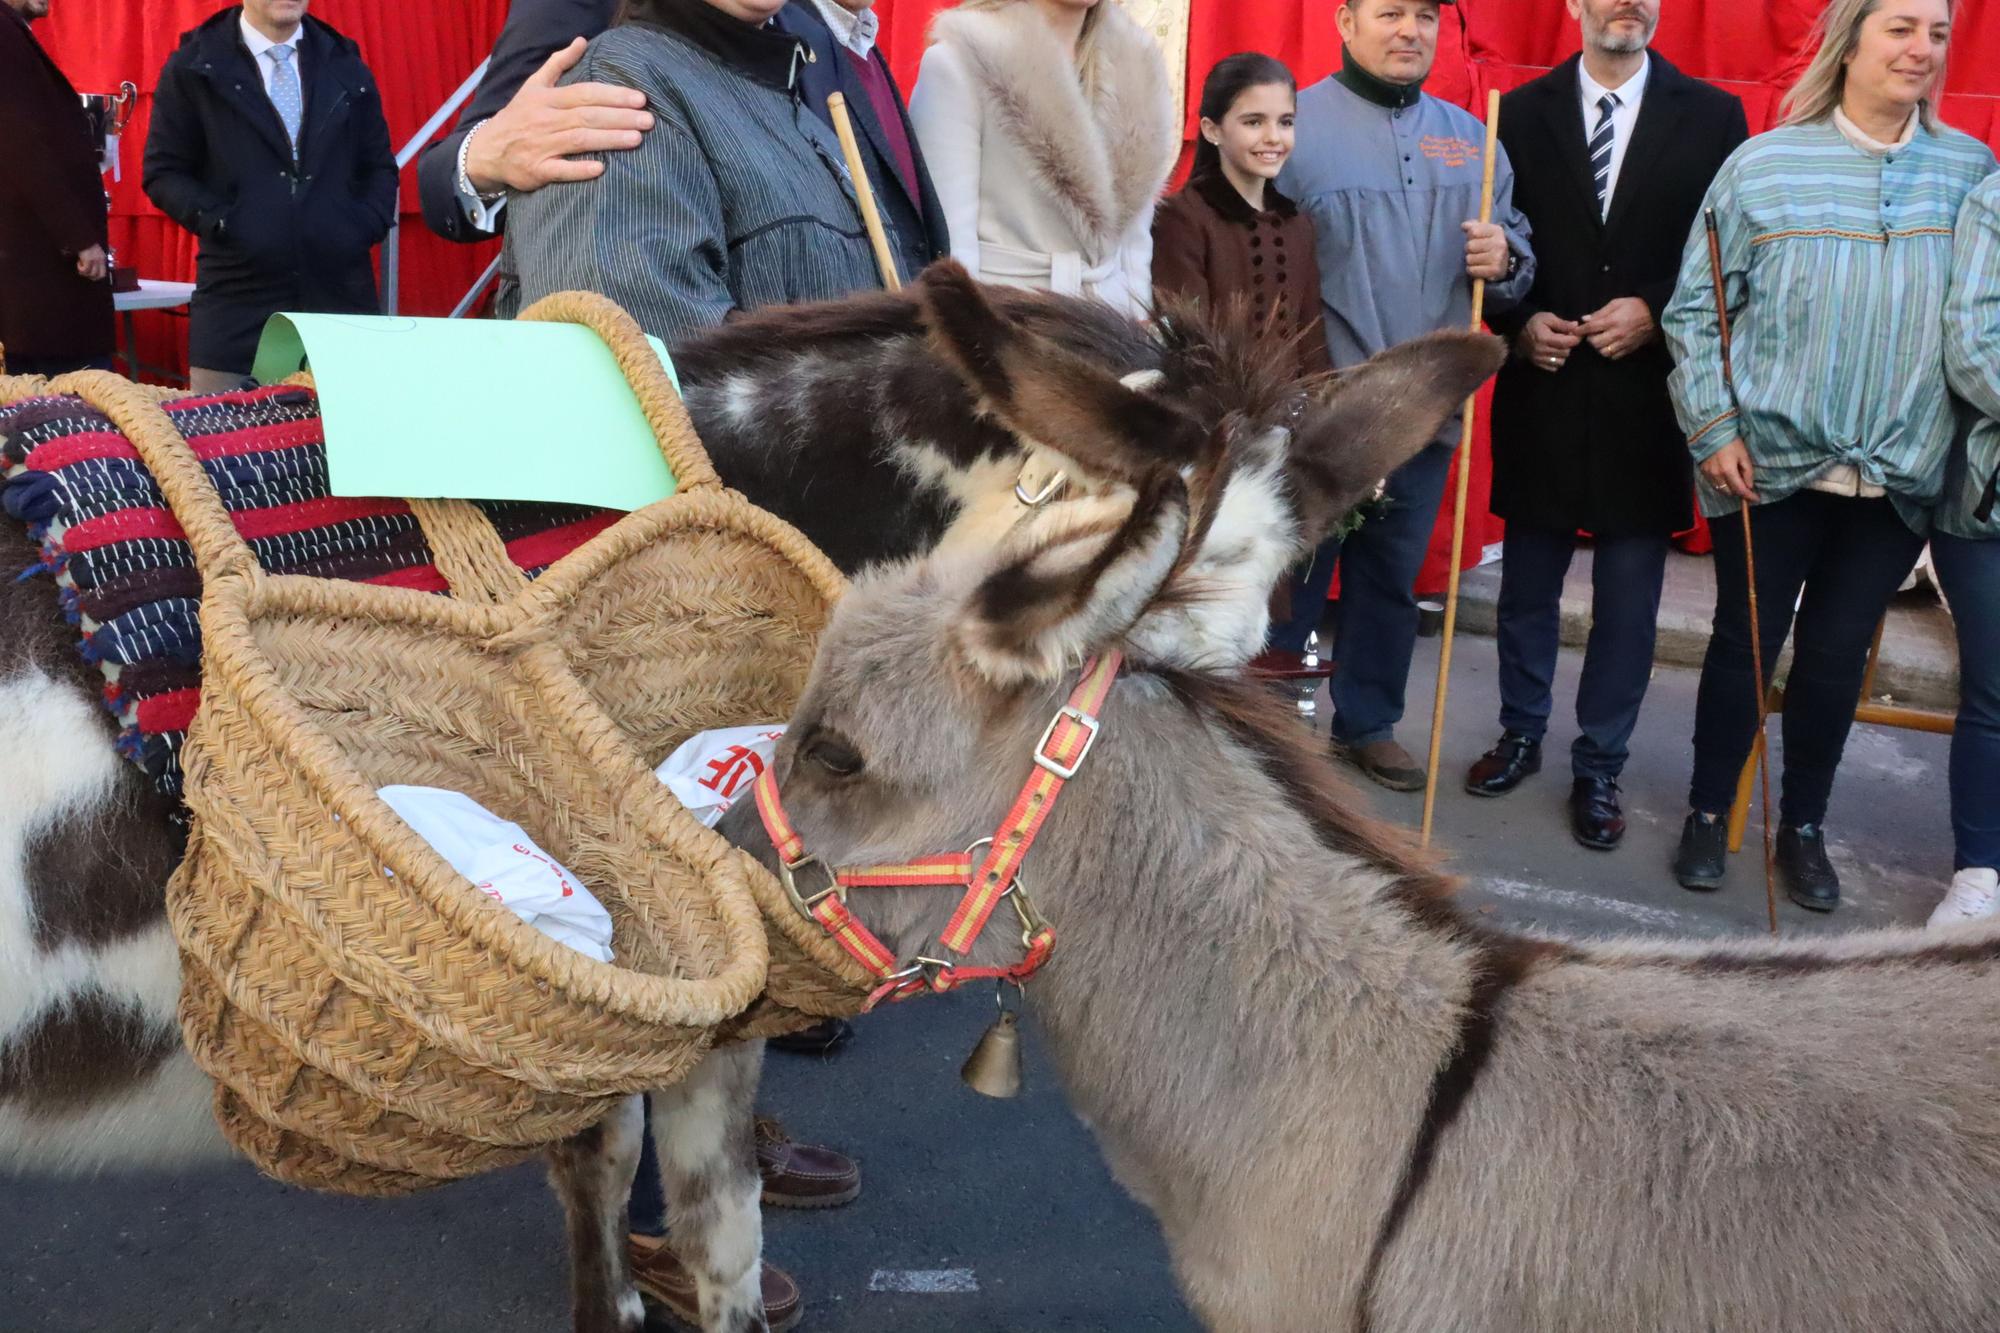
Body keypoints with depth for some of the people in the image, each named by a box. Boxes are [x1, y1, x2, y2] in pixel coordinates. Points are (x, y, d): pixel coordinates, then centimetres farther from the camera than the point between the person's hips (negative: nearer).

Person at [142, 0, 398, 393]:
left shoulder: (346, 65, 13)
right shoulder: (194, 66, 4)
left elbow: (379, 166, 17)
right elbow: (163, 173, 4)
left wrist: (365, 227, 0)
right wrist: (223, 223, -10)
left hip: (341, 297, 2)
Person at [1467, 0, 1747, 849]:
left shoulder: (1712, 117, 2)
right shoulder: (1522, 112, 3)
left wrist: (1653, 313, -12)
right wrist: (1517, 323, -9)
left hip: (1648, 396, 0)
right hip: (1541, 389, 1)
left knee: (1628, 599, 5)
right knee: (1528, 584, 13)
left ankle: (1599, 767, 19)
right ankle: (1522, 734, 33)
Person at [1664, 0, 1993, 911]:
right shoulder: (1763, 164, -6)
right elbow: (1695, 309, -2)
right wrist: (1712, 428, -8)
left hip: (1899, 475, 2)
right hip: (1770, 464, -2)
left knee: (1838, 653, 10)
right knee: (1744, 643, 7)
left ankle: (1804, 826, 27)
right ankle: (1708, 812, 25)